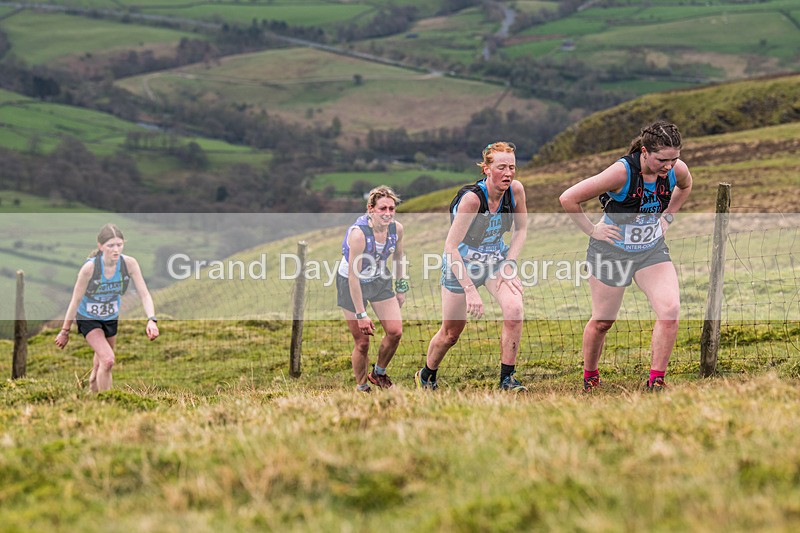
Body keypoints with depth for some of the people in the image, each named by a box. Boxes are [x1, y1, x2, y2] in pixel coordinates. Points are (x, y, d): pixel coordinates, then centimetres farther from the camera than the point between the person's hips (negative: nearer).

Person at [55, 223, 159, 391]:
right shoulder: (89, 267, -28)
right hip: (88, 319, -4)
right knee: (108, 360, -21)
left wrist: (152, 320, -34)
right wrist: (65, 331, -10)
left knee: (100, 366, 15)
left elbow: (144, 294, -18)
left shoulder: (129, 263, -20)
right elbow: (76, 300, -18)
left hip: (111, 319, 4)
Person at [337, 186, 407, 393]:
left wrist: (401, 288, 11)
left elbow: (398, 257, 8)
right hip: (351, 284, -5)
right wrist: (361, 314, -27)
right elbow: (354, 276, -28)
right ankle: (361, 388, 15)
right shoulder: (358, 234, -32)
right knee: (362, 342, -5)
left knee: (395, 331, -6)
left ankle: (378, 373, 19)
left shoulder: (397, 228, -14)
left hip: (380, 280, 5)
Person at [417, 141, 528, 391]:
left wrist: (508, 267, -10)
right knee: (451, 333, 7)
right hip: (461, 264, -4)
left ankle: (507, 379, -12)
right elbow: (450, 246, -31)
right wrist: (469, 289, -35)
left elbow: (521, 229, 2)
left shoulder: (515, 190, -16)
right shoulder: (471, 198, -31)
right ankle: (426, 376, 36)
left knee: (514, 309, -23)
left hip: (496, 260, 4)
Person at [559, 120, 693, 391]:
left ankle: (656, 382, -9)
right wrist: (591, 230, -15)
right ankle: (589, 377, 35)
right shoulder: (622, 172, -29)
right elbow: (568, 199, -23)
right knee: (602, 321, 9)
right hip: (612, 251, -3)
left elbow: (685, 186, 16)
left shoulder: (677, 169, -14)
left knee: (670, 310, -18)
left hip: (653, 250, 4)